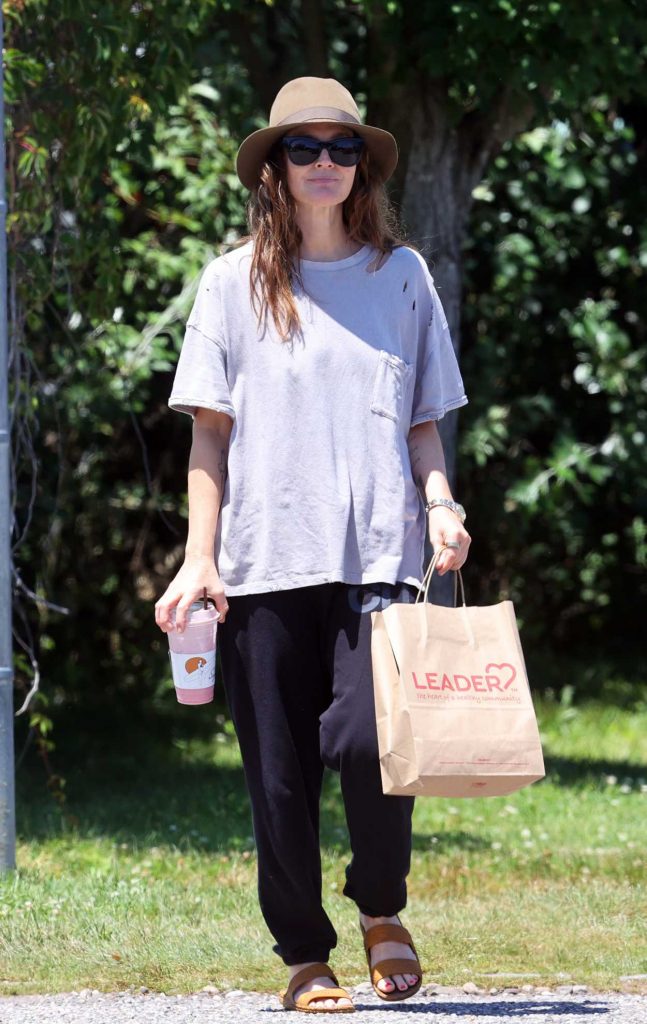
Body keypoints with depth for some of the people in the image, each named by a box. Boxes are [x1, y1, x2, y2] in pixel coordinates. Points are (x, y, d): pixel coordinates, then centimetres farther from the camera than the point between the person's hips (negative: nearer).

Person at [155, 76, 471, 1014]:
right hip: (264, 559, 0)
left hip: (378, 552, 0)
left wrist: (439, 502, -1)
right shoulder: (235, 281, 9)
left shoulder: (402, 275, 12)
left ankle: (382, 910, 8)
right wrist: (199, 556, 0)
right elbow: (210, 430, 8)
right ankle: (305, 956, 13)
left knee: (368, 739, -17)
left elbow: (422, 419, 17)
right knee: (279, 768, -1)